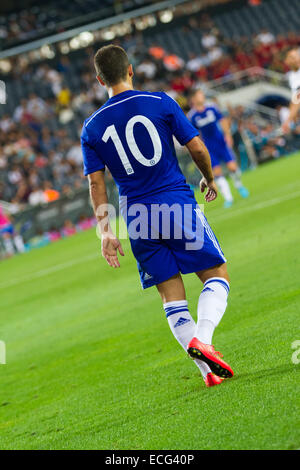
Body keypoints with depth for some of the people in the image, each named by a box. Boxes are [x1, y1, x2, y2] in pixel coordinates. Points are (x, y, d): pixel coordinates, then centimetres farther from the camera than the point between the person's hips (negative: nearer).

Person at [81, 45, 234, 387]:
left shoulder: (92, 128, 5)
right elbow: (197, 148, -1)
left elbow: (96, 184, 2)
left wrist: (106, 232, 5)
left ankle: (207, 368, 0)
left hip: (137, 216, 3)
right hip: (178, 204, -3)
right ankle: (202, 340, -17)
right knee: (217, 275, 8)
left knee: (172, 296, 9)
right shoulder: (160, 103, -2)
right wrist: (209, 179, 17)